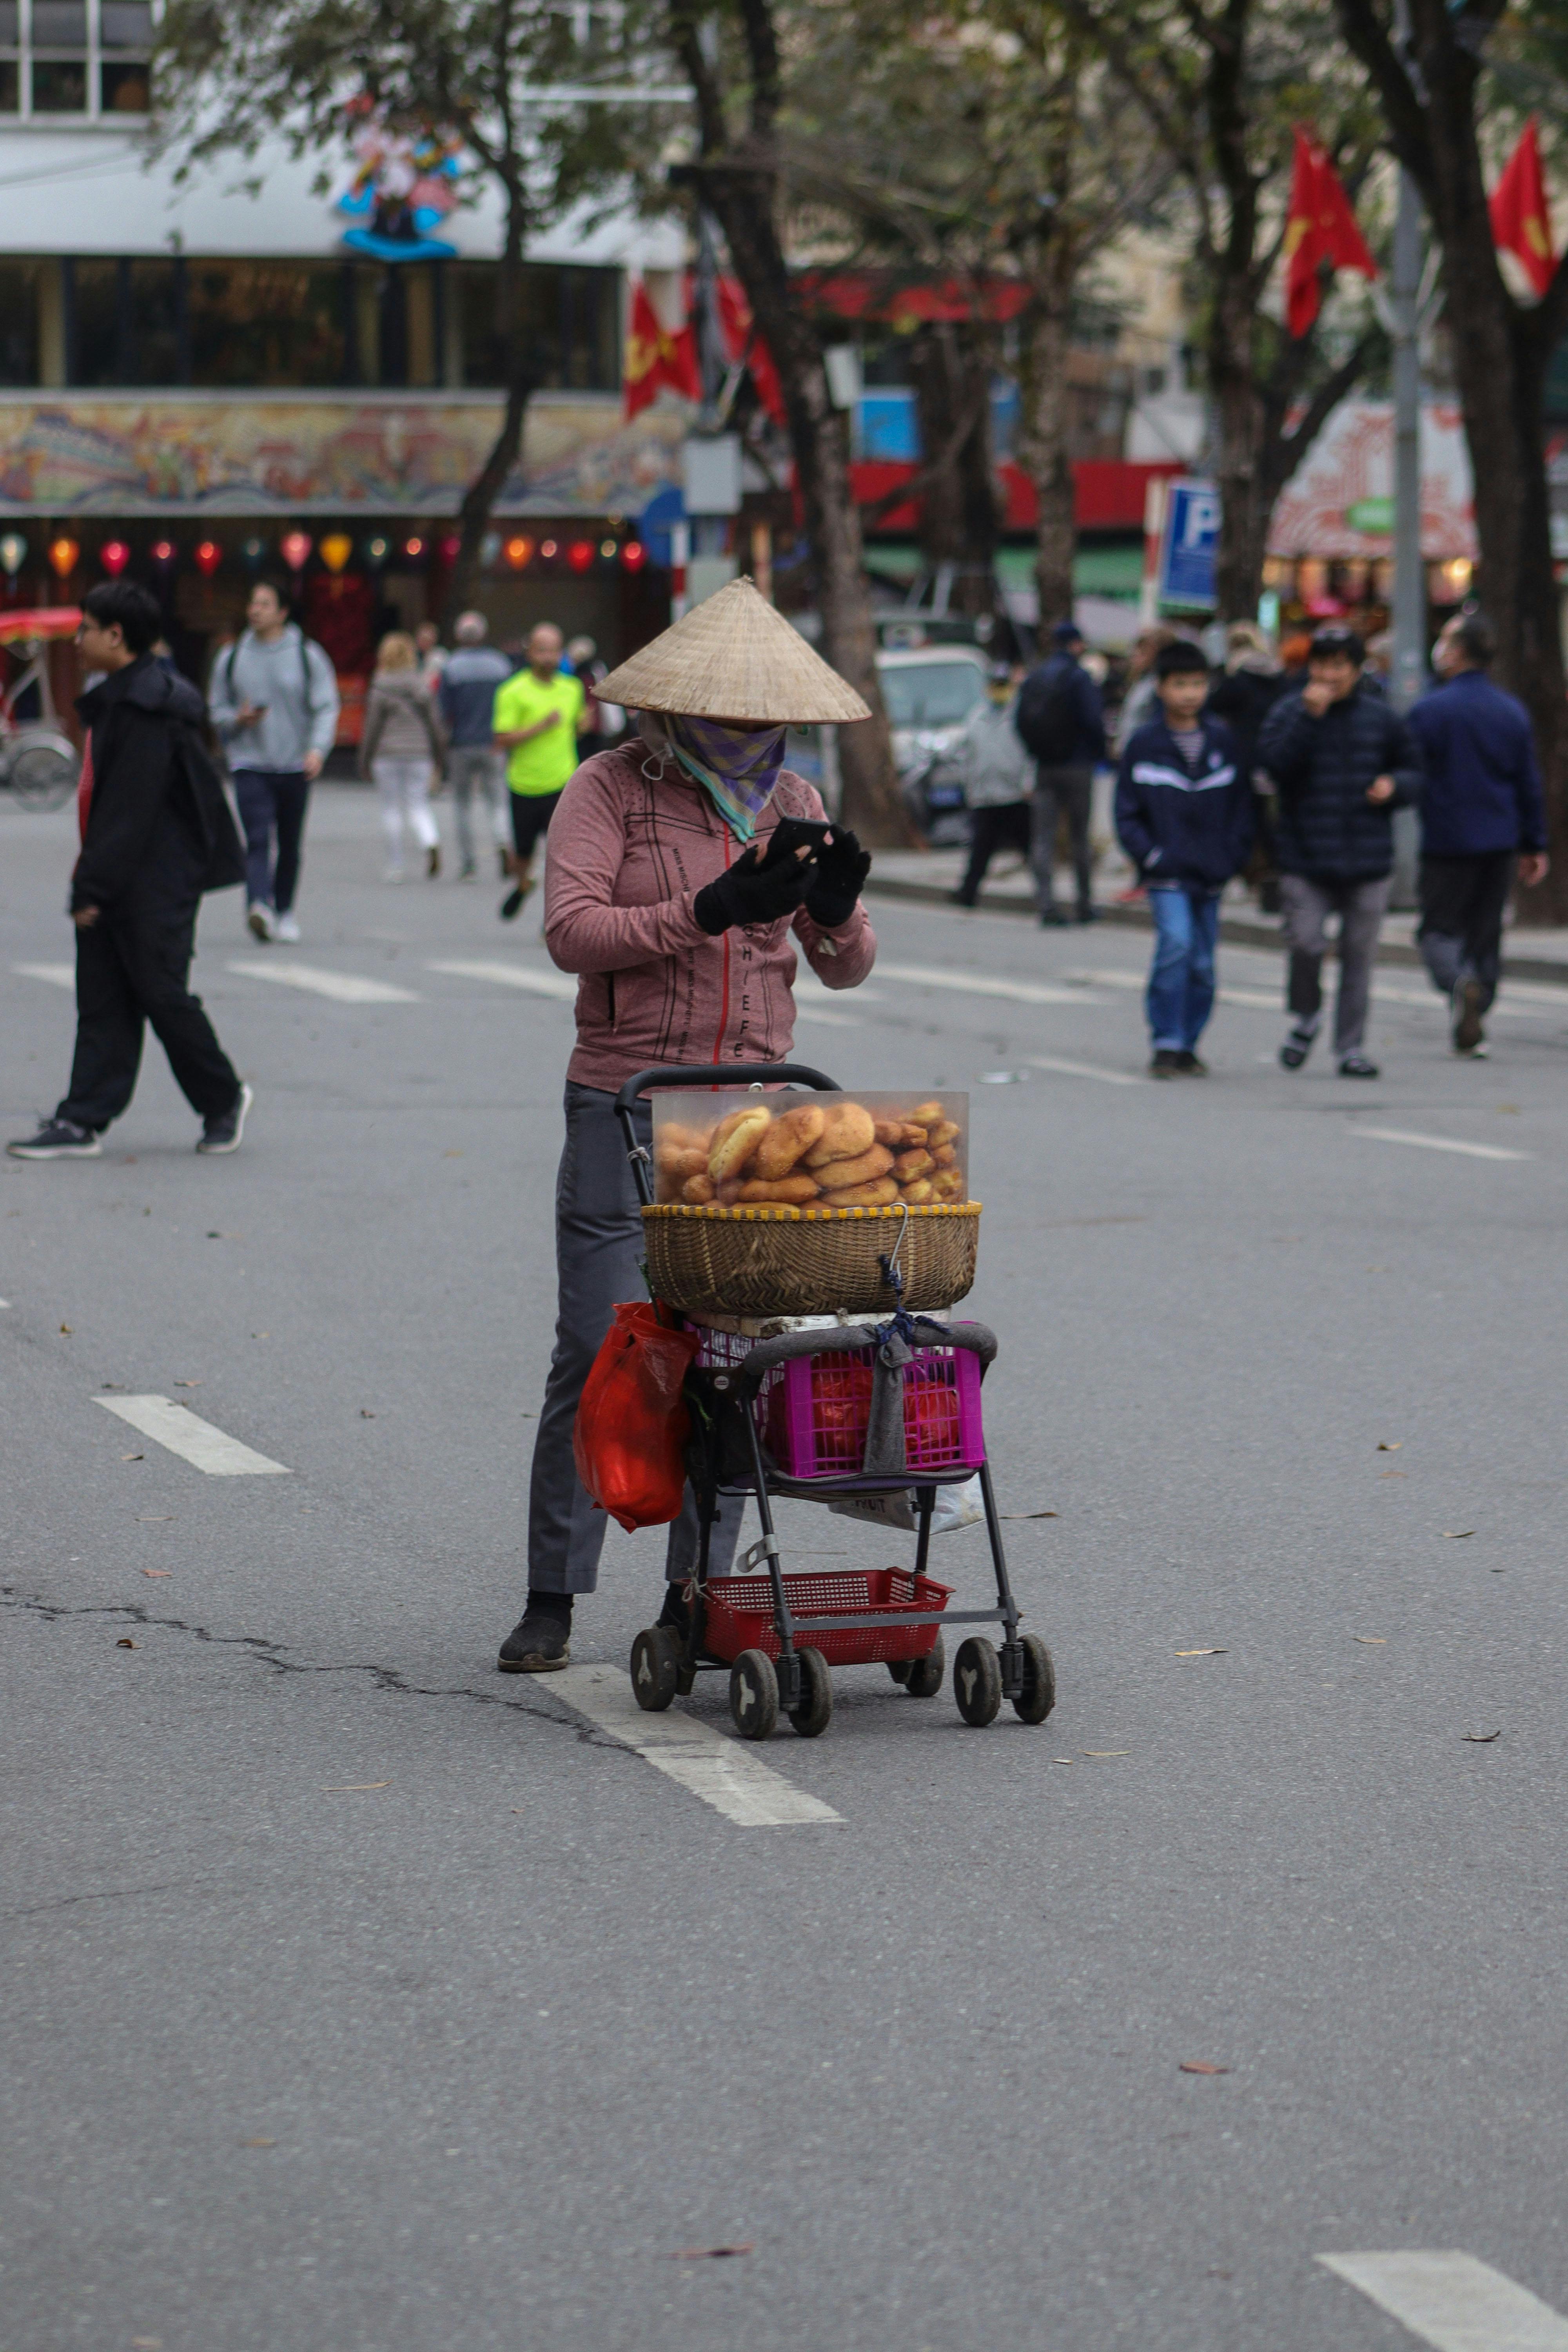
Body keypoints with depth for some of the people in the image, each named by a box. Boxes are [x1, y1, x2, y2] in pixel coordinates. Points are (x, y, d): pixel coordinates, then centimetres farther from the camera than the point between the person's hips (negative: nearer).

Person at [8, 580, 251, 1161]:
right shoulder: (116, 699, 14)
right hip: (115, 886, 10)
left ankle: (223, 1098, 17)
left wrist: (94, 887, -21)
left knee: (162, 994, 0)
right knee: (101, 1002, 5)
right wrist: (90, 883, 18)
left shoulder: (145, 705, -18)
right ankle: (82, 1122, 4)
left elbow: (131, 808, -21)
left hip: (154, 886, -10)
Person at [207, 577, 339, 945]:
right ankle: (259, 906, -33)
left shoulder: (307, 656, 2)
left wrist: (317, 749, -19)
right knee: (257, 839, -18)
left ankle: (285, 911, 24)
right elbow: (217, 708, 15)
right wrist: (238, 720, -9)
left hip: (295, 765, 0)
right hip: (250, 763, 0)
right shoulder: (231, 659, 7)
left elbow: (326, 708, -2)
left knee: (290, 843, 9)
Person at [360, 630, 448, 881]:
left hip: (387, 756, -2)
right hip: (419, 754, 2)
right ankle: (431, 843, -23)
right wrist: (438, 759, 15)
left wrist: (365, 761, 3)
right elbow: (435, 723, 5)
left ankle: (395, 866, 6)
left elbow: (372, 728, -5)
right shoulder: (422, 688, 2)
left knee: (391, 808, 6)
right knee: (418, 806, 7)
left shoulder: (379, 690, -7)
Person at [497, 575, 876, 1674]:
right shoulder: (611, 787, -1)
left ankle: (695, 1595, 10)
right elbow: (571, 930, -14)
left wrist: (837, 910, -12)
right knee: (600, 1349, -6)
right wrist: (711, 910, -24)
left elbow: (845, 969, 11)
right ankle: (552, 1599, 2)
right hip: (627, 1099, -4)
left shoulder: (791, 801, 12)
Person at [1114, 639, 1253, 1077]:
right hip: (1167, 874, -3)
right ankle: (1166, 1045, -14)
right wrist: (1150, 856, -9)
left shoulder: (1222, 740, 7)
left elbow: (1241, 805, 12)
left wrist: (1232, 856, 1)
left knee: (1202, 966, 6)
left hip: (1210, 875, 3)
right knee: (1176, 943, -21)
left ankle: (1187, 1046, 19)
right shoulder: (1143, 745, -1)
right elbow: (1127, 812, 2)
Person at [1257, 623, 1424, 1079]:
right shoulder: (1289, 711, 0)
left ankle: (1350, 1046, 14)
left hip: (1368, 863, 2)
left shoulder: (1380, 717, 8)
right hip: (1306, 859, -2)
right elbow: (1274, 762, -17)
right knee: (1305, 943, -12)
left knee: (1359, 954, 5)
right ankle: (1306, 1018, 16)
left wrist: (1394, 785, -6)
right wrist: (1309, 716, -23)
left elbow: (1414, 773, 16)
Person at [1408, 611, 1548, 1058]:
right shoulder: (1513, 711, 5)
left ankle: (1460, 982, -29)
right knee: (1486, 932, 12)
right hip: (1499, 842, 4)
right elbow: (1530, 785, 9)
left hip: (1446, 841, -4)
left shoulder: (1429, 711, -10)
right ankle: (1472, 1032, 14)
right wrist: (1534, 845, 14)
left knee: (1439, 929, 2)